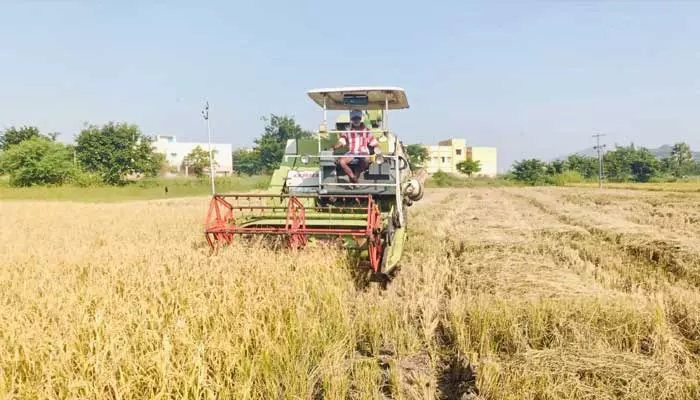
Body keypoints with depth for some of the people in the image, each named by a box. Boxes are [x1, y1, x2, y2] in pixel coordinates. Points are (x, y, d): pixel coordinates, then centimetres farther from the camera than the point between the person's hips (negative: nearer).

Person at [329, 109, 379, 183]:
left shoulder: (366, 130, 8)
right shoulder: (347, 130, 7)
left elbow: (374, 142, 8)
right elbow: (341, 142, -3)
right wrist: (333, 147, -21)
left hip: (363, 152, -1)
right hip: (351, 153, 1)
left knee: (366, 159, -37)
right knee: (341, 161, -28)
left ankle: (357, 175, -13)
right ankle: (353, 178, -14)